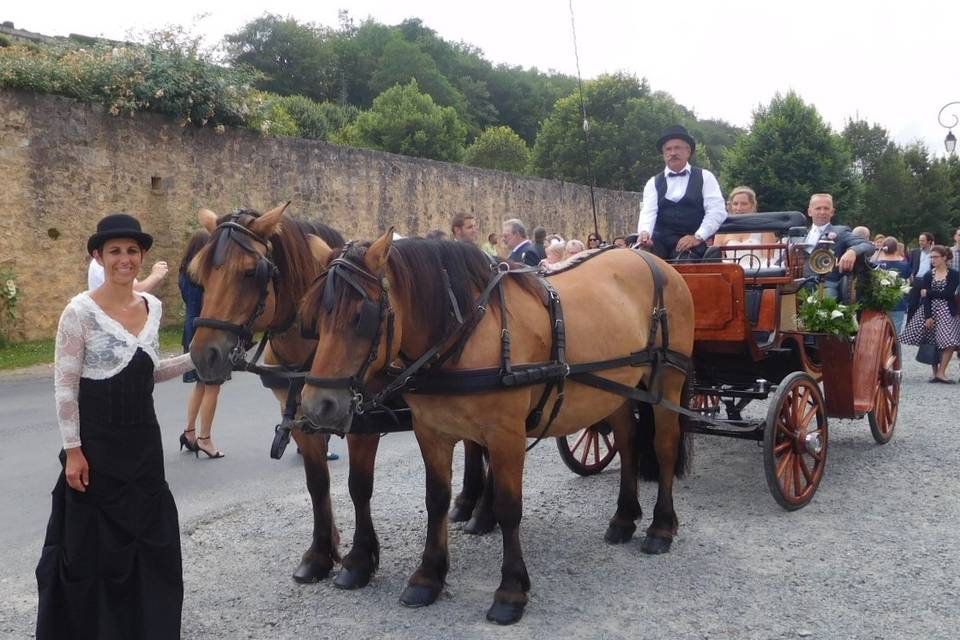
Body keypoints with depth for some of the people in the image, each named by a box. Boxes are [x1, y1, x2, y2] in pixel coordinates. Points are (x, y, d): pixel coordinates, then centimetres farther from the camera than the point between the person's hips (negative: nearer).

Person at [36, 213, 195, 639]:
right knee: (96, 541, 7)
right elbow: (64, 386, -12)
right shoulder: (81, 311, -13)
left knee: (152, 532, 13)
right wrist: (73, 450, -14)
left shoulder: (153, 307, 5)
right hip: (97, 441, -6)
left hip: (144, 437, 6)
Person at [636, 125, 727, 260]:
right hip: (660, 242, 2)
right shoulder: (653, 183, 15)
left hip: (692, 243, -1)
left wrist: (698, 237, -15)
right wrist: (644, 233, -22)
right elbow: (648, 212, 0)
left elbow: (717, 211, 0)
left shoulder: (705, 177, 10)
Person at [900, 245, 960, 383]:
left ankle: (941, 372, -8)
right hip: (930, 311, 2)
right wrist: (927, 316, -14)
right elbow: (925, 298, -4)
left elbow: (948, 293, -13)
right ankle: (935, 372, 7)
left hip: (946, 312, -2)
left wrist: (929, 292, -6)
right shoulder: (927, 276, 5)